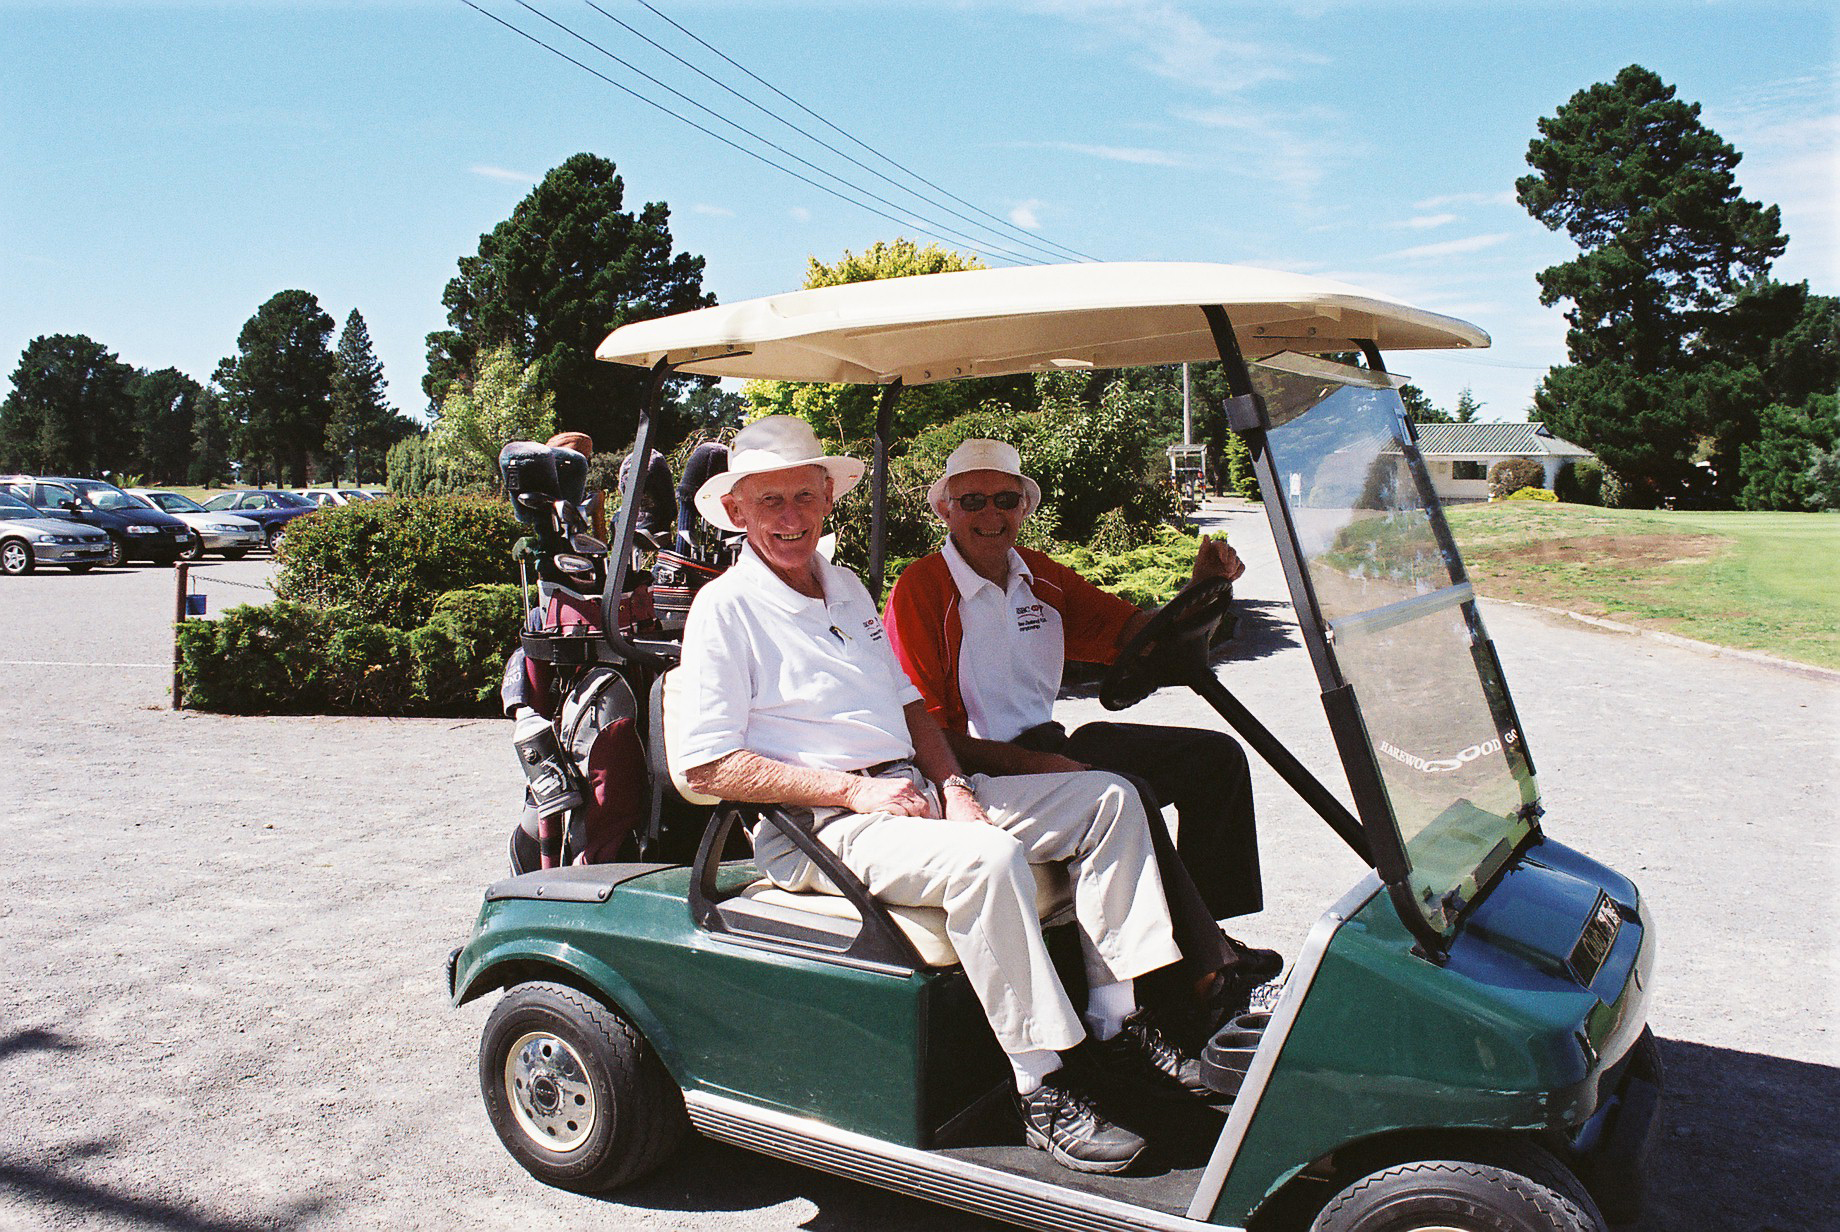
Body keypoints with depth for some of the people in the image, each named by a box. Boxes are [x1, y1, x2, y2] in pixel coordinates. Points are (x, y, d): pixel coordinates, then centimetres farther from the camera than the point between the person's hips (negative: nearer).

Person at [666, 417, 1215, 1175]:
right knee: (986, 859, -35)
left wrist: (953, 786, 0)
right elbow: (703, 766, -14)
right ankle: (1041, 1086, -21)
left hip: (914, 794, 8)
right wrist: (854, 789, -19)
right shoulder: (724, 609, -7)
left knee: (1107, 800, 0)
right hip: (820, 828, -8)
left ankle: (1114, 1027, -1)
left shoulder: (846, 588, 17)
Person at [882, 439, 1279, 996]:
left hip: (1049, 748, 8)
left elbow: (1132, 631, 14)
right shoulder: (920, 589, -9)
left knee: (1216, 756, 2)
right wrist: (1032, 763, -23)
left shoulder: (1040, 575, 13)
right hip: (979, 770, -8)